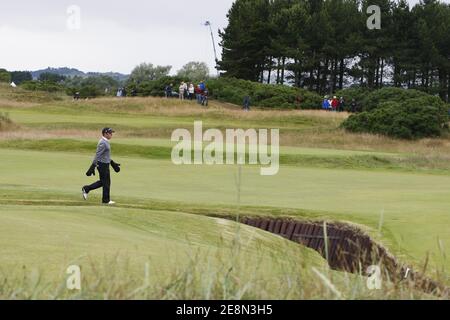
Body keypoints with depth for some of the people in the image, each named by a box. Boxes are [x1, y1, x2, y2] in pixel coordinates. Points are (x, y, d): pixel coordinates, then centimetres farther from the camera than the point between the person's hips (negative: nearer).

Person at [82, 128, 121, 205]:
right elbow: (97, 155, -23)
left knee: (102, 182, 16)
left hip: (105, 164, 10)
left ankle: (86, 189, 20)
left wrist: (113, 163, 24)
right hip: (102, 165, -10)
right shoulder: (103, 143, -19)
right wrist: (93, 167, -26)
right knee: (106, 182, 1)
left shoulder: (106, 142, 12)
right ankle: (106, 200, 12)